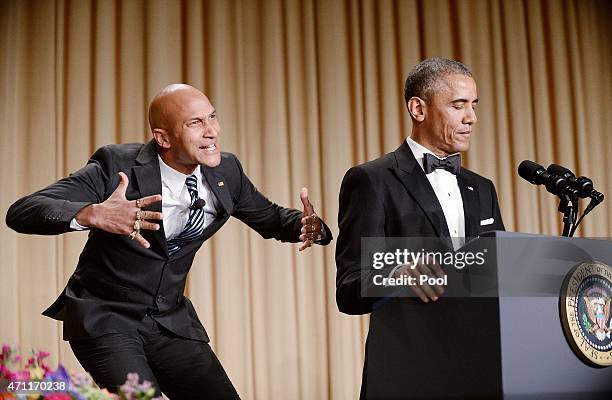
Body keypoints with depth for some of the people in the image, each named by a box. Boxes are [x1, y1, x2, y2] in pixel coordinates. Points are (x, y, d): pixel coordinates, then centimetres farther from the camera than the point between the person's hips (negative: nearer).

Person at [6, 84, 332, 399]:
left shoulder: (226, 171, -5)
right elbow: (20, 212, -25)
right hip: (105, 317, -5)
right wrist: (92, 214, -45)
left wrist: (308, 226, -12)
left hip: (172, 319, 5)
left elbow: (270, 218, 12)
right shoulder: (117, 166, -20)